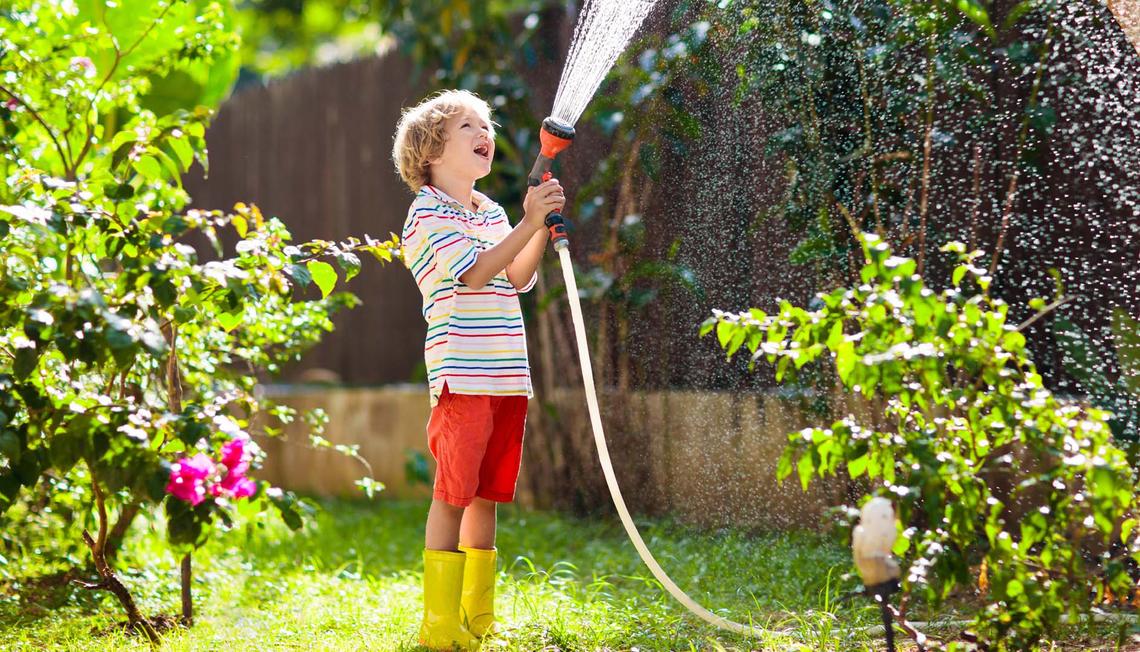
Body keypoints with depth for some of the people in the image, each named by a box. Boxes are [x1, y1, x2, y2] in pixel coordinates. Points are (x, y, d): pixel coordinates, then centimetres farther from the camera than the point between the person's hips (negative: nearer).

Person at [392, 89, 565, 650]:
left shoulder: (491, 211, 19)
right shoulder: (428, 211, -5)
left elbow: (518, 278, 9)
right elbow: (474, 272, -18)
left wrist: (543, 225, -4)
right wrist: (529, 224, -23)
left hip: (507, 374, 7)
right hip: (461, 375, -7)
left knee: (487, 496, 11)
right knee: (453, 494, -7)